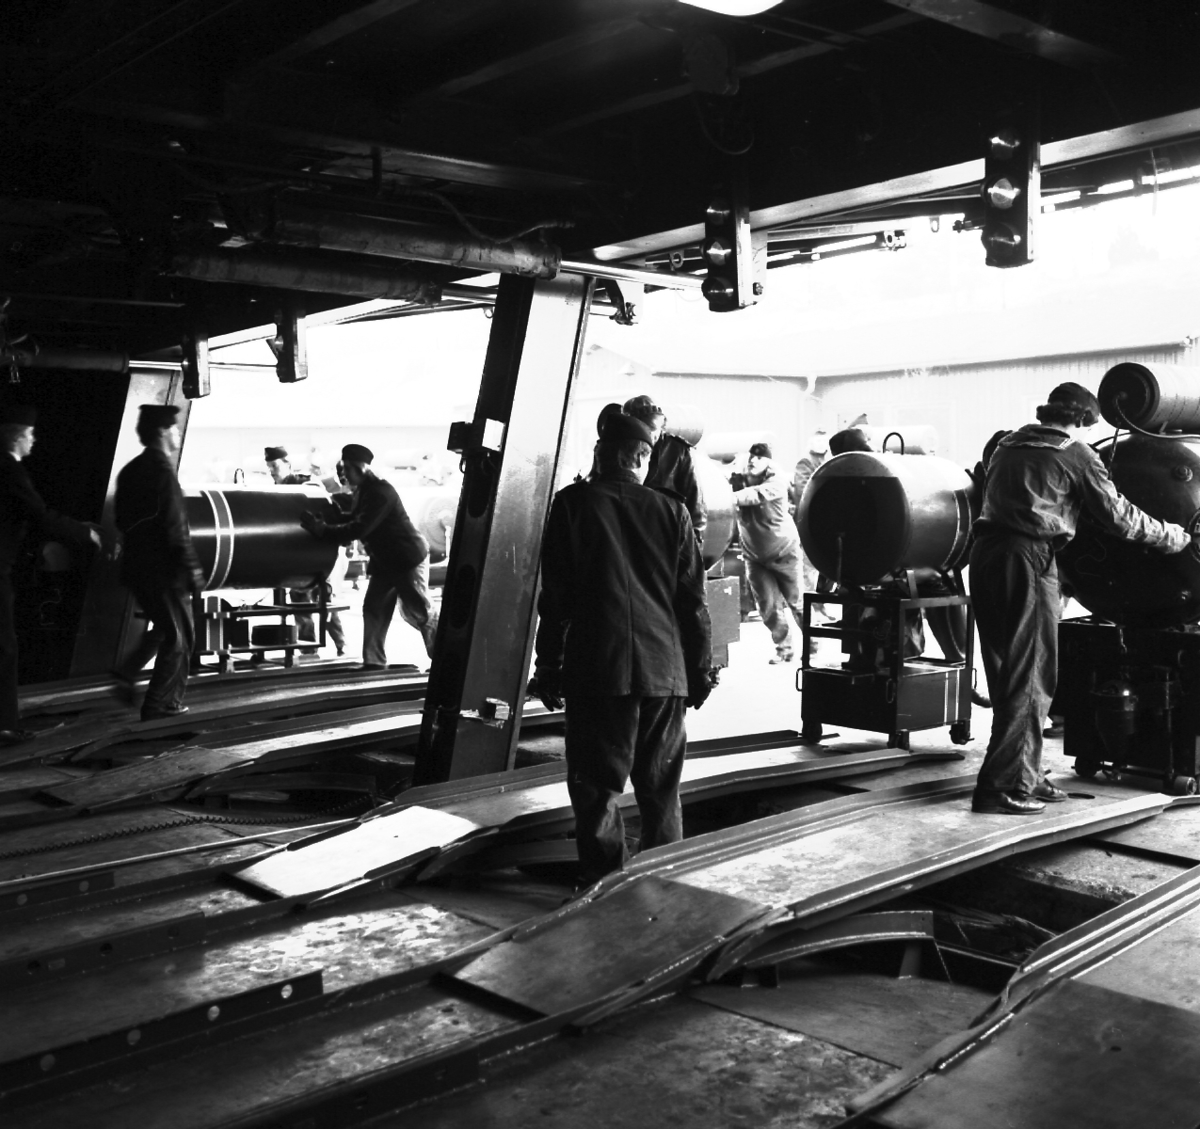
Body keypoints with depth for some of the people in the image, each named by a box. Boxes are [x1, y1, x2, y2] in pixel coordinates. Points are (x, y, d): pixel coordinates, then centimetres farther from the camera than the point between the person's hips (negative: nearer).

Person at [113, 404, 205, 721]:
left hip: (136, 566, 9)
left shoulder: (130, 470, 10)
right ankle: (159, 706, 7)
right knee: (179, 636, 3)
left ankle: (127, 676, 14)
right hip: (162, 568, -9)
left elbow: (121, 520, 16)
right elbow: (175, 529, -21)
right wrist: (192, 569, -17)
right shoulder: (162, 471, -17)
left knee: (165, 627, 24)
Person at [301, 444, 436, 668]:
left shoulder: (380, 492, -23)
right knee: (373, 608, 6)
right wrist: (325, 524, -4)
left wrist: (324, 530, -27)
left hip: (408, 558, -10)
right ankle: (373, 663, 10)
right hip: (384, 560, 10)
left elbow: (360, 528, -30)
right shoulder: (362, 491, 8)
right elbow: (352, 522, 13)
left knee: (418, 612, -3)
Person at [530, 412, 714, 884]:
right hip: (665, 669, 3)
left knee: (597, 789, 3)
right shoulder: (671, 511, 6)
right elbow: (693, 599, 7)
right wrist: (701, 667, 15)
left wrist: (548, 667, 6)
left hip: (596, 669, -2)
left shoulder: (572, 504, 1)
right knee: (660, 790, 14)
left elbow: (554, 597, 0)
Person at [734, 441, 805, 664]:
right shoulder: (740, 481, -2)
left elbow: (755, 495, -36)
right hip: (755, 556, 4)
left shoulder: (775, 483, -18)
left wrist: (729, 497, -49)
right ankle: (784, 648, 20)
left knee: (797, 602, 5)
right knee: (768, 607, 2)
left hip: (784, 552, -3)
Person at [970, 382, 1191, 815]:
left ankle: (1025, 777, 19)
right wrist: (1174, 536, 17)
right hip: (1028, 558, -7)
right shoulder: (1076, 454, 1)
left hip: (985, 552, 7)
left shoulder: (1009, 444, 19)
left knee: (1008, 674, 13)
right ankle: (1003, 786, -4)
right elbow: (1119, 516, 3)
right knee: (1030, 677, -2)